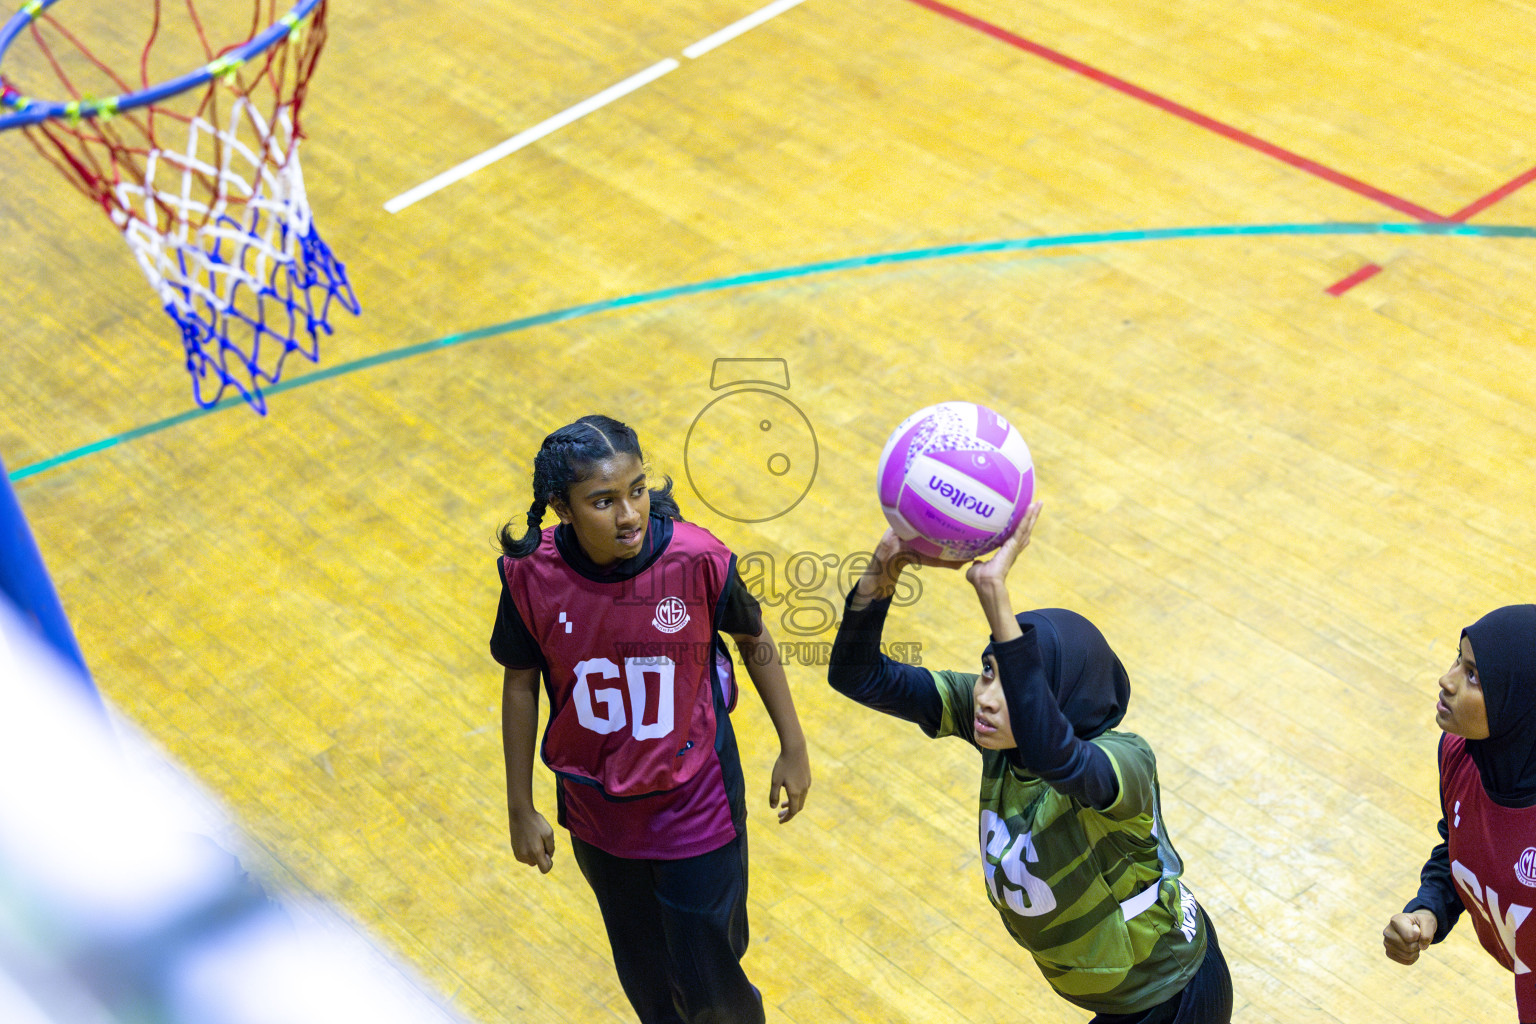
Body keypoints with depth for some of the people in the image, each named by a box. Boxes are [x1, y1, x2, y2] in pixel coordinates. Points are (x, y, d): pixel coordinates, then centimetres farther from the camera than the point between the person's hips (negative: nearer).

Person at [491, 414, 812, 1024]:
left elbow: (754, 639, -5)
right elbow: (520, 683, -4)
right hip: (598, 813, 2)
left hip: (695, 808, -2)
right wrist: (521, 810, 3)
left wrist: (793, 749, 3)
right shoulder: (531, 576, -20)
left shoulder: (697, 559, -24)